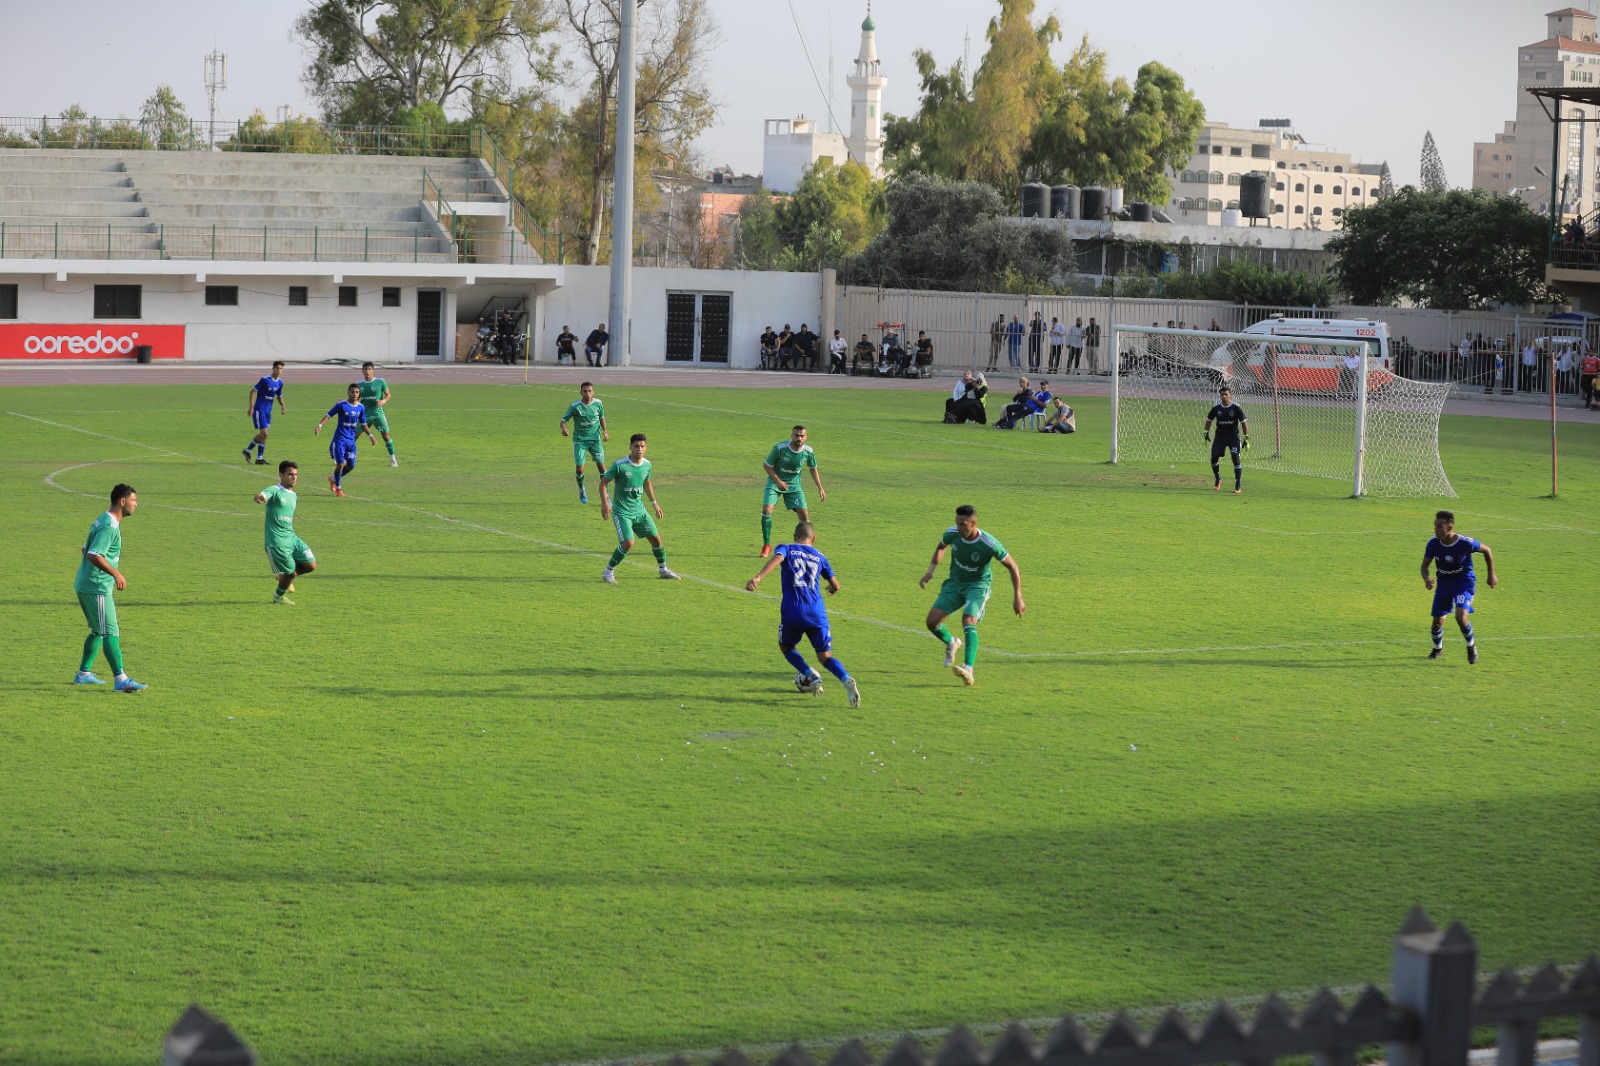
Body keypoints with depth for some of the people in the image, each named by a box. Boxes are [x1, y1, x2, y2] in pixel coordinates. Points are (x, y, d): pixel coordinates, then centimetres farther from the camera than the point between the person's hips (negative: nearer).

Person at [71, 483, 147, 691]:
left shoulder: (103, 521, 14)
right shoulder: (110, 527, -18)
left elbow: (86, 551, 22)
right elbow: (94, 555, -29)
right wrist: (116, 574, -27)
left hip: (86, 585, 10)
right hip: (97, 588, -10)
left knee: (98, 631, 19)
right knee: (111, 633, -11)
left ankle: (83, 673, 25)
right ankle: (120, 679, -14)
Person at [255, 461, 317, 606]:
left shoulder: (293, 496, 15)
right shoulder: (274, 491, -10)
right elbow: (261, 496, -31)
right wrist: (260, 497, -54)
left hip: (291, 538, 8)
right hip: (277, 542, -8)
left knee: (311, 565, 0)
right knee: (291, 572, -4)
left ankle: (283, 576, 25)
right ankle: (279, 595, 26)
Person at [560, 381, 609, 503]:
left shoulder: (598, 404, -2)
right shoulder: (575, 406, -12)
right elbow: (563, 419, -10)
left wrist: (605, 431, 2)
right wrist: (563, 428, -32)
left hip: (595, 439, 2)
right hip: (580, 440, -2)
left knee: (601, 465, -7)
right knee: (579, 468, -7)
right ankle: (581, 490, 24)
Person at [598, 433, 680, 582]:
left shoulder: (646, 465, 2)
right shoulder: (620, 465, -17)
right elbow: (603, 482, -10)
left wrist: (654, 503, 22)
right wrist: (605, 503, -21)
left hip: (639, 510, 6)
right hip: (622, 512, -6)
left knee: (656, 538, 7)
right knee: (628, 543, -19)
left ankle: (663, 570, 27)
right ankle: (608, 572, -2)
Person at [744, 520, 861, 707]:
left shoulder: (786, 549, 9)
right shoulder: (820, 557, 18)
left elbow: (777, 559, -15)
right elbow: (835, 585, 25)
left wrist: (757, 578, -30)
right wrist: (833, 590, 51)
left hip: (792, 611, -2)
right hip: (817, 613, 2)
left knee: (786, 647, 24)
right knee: (825, 656, 8)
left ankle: (811, 676, 2)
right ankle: (847, 680, -22)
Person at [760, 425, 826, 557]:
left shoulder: (808, 451, -14)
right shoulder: (780, 448, -23)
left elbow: (813, 469, 5)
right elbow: (766, 465, -12)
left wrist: (820, 488, 0)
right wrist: (778, 481, -23)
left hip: (794, 484, 2)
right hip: (775, 482, -2)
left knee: (804, 514, -8)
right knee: (766, 509, -19)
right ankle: (766, 546, -6)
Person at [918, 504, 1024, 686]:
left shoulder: (989, 545, -25)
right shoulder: (952, 534, -13)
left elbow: (1013, 567, -13)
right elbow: (941, 547, 13)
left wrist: (1017, 598, -15)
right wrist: (930, 571, 2)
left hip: (978, 586, -5)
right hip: (955, 583, 5)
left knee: (968, 621, -30)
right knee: (932, 621, -8)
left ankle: (968, 669, -41)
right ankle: (951, 643, 26)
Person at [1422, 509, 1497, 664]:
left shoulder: (1465, 543, -25)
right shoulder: (1433, 543, -16)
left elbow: (1486, 550, -6)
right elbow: (1425, 565, -4)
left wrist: (1491, 575, 0)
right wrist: (1426, 578, -28)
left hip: (1464, 583, -4)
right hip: (1444, 584, 4)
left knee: (1460, 616, -25)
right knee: (1437, 622, 6)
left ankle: (1471, 645, 5)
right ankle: (1438, 648, 38)